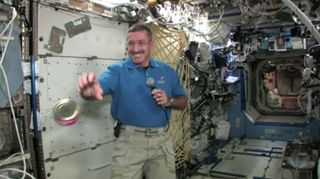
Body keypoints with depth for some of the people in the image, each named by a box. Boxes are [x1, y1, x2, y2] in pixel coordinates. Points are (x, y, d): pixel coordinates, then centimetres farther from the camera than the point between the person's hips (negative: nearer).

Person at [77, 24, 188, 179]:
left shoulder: (167, 71, 4)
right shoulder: (117, 70, -5)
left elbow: (184, 101, 10)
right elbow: (99, 87, -24)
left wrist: (169, 101, -11)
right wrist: (89, 90, -47)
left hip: (161, 140, 3)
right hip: (129, 141, -2)